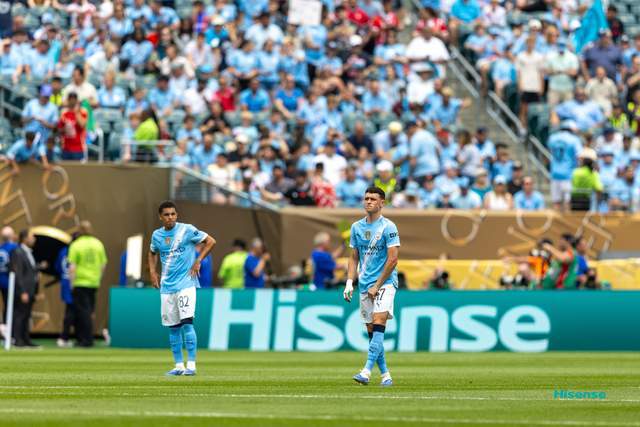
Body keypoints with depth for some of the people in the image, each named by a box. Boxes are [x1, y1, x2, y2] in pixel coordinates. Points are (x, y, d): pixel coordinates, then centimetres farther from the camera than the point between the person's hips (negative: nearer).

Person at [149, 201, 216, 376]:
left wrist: (198, 261, -9)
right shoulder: (157, 235, 8)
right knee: (173, 327, 6)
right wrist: (152, 272, 13)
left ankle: (191, 364, -14)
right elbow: (153, 253, 27)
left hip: (186, 283, -5)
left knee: (187, 322, -15)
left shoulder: (187, 230, -6)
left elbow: (210, 241, -2)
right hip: (167, 287, 5)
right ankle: (179, 365, 13)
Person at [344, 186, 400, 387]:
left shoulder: (388, 227, -7)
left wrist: (377, 286, -12)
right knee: (371, 331, 4)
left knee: (378, 324, -20)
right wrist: (349, 283, 4)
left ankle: (367, 371, -30)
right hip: (364, 287, 6)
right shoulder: (356, 227, 11)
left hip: (385, 282, -6)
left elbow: (392, 259, -11)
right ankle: (385, 375, 11)